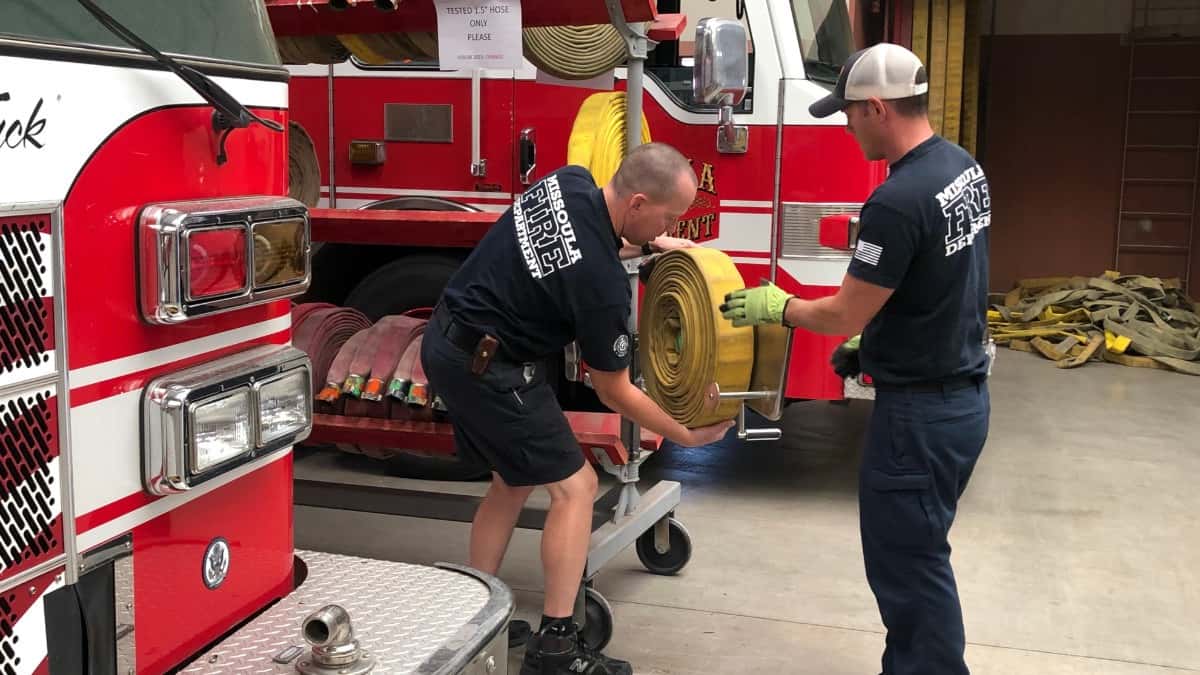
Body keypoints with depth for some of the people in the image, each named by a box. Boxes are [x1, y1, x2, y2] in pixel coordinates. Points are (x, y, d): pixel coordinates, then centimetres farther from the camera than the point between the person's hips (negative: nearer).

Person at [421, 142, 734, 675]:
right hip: (485, 366, -9)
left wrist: (645, 245, 12)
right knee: (574, 485, -2)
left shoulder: (569, 181, -4)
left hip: (447, 339, 9)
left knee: (514, 482, 19)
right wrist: (687, 436, 1)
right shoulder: (601, 283, -24)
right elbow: (614, 391, -10)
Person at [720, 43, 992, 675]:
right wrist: (872, 341, 20)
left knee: (909, 565, 3)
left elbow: (842, 316, -17)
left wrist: (776, 307, 0)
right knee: (915, 552, 21)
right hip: (964, 393, 10)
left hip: (920, 412, -10)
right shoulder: (963, 166, 5)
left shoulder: (897, 202, -26)